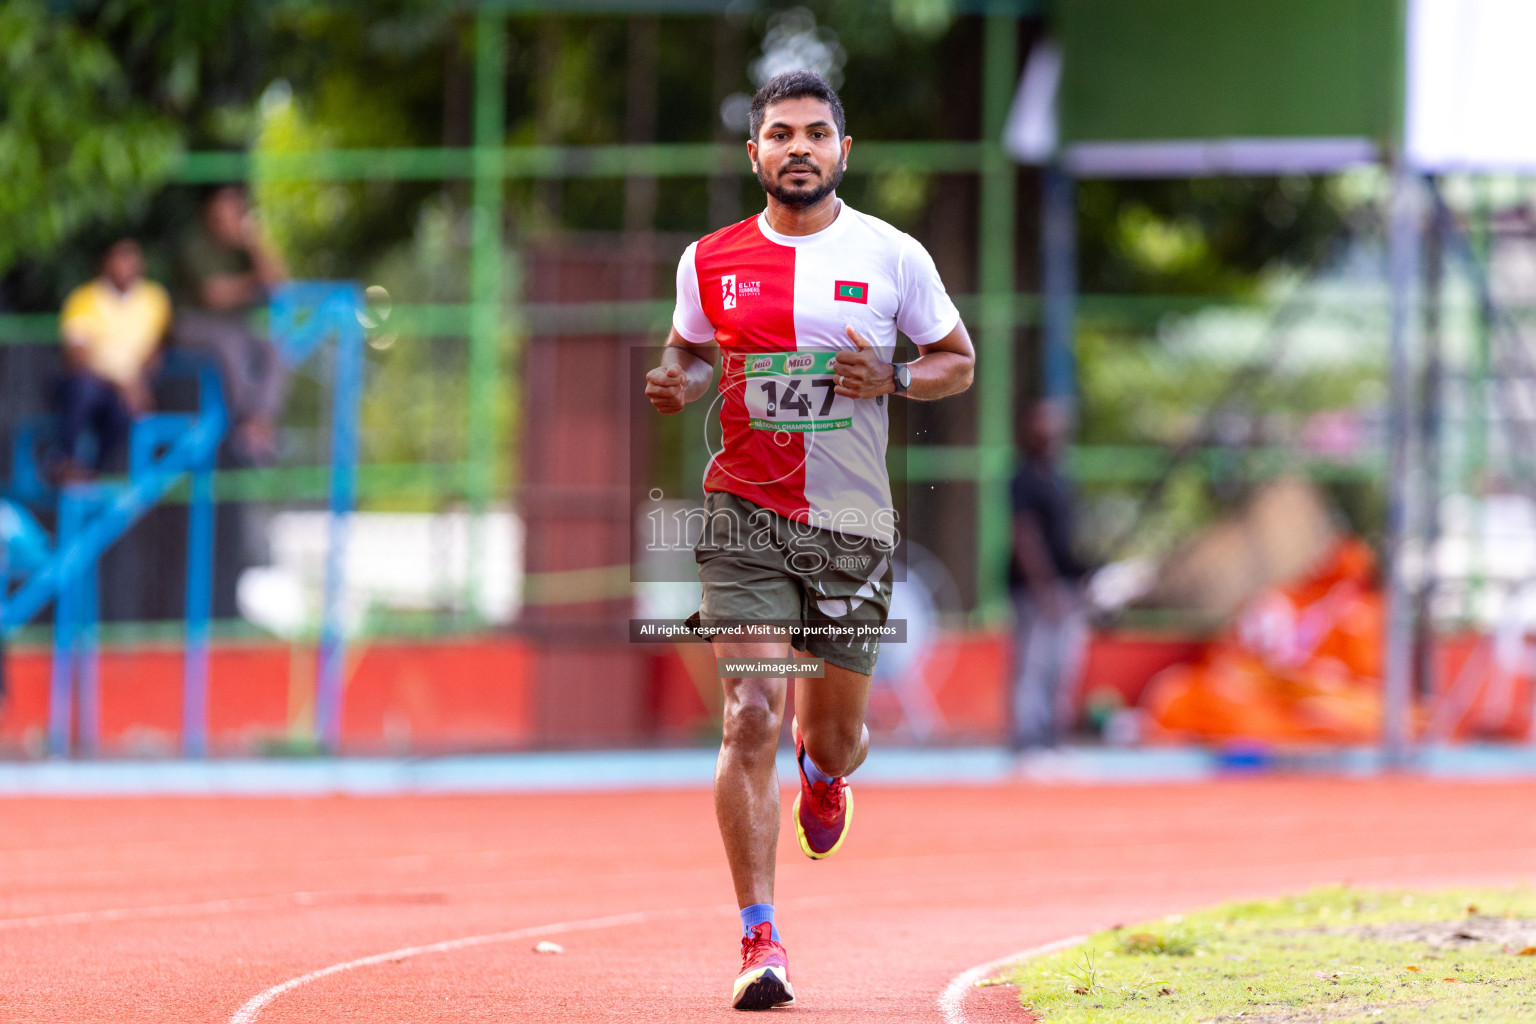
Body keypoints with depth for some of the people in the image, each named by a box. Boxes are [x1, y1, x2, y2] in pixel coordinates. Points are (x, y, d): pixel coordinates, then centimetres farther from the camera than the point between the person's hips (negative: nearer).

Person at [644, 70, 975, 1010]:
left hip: (854, 525, 1)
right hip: (746, 518, 0)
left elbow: (959, 361, 9)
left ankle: (824, 774, 52)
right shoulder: (710, 261, 3)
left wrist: (891, 379, -11)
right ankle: (761, 941, -12)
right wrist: (675, 385, -4)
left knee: (835, 733, 10)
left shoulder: (892, 258, -1)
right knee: (752, 719, -15)